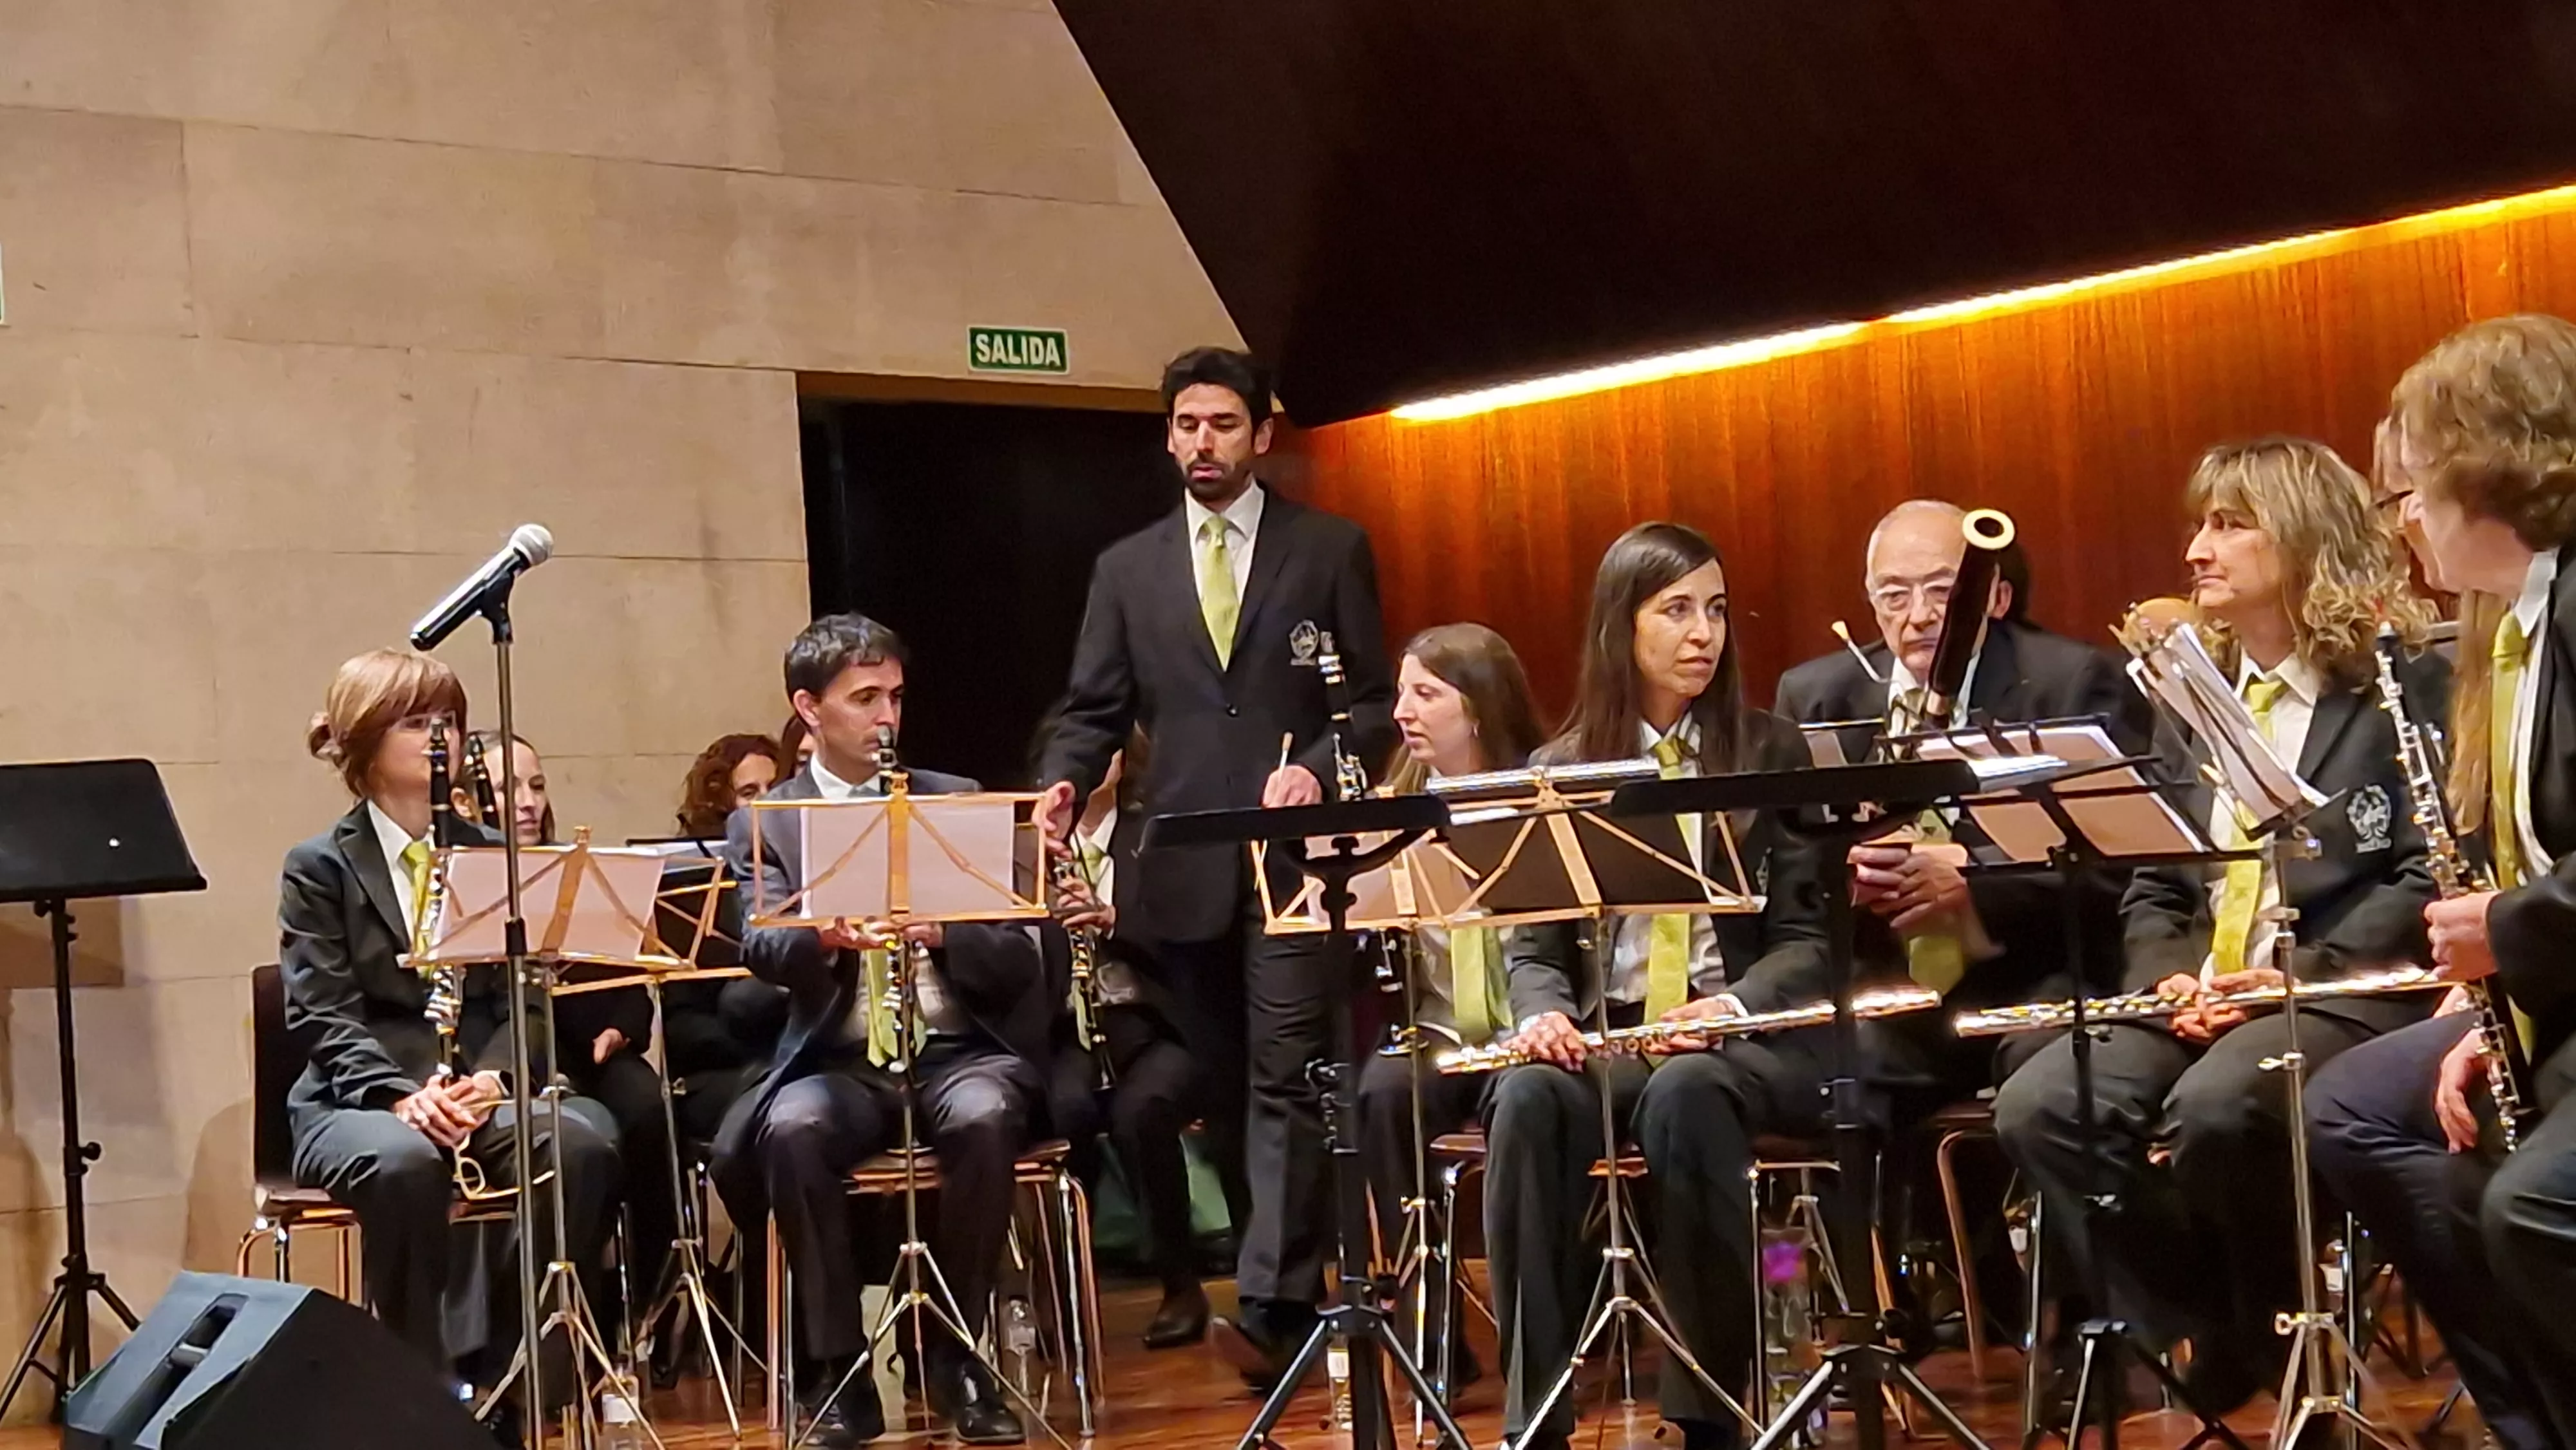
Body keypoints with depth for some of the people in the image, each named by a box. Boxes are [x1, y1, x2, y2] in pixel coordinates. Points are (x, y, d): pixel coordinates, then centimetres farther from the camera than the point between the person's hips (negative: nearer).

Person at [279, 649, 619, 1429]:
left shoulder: (495, 858, 14)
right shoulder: (318, 869, 3)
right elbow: (325, 1017, -7)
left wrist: (491, 1079, -16)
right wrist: (401, 1095, -24)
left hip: (481, 1090, 3)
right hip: (356, 1099, -3)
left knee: (584, 1140, -28)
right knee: (404, 1161, -38)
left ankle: (509, 1371, -19)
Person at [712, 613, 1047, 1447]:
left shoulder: (958, 802, 12)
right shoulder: (762, 825, 9)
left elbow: (1016, 955, 5)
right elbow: (761, 948, -10)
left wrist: (943, 932, -17)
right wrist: (824, 933, -34)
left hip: (960, 1046, 1)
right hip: (840, 1060, 0)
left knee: (983, 1118, -34)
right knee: (789, 1129, -33)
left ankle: (954, 1354, -14)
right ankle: (839, 1371, -19)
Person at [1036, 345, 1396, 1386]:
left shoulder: (1331, 549, 6)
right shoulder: (1127, 568, 12)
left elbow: (1377, 701, 4)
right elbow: (1095, 708, 9)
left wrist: (1318, 767, -14)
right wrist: (1065, 782, -11)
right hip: (1182, 864, 4)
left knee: (1286, 1079, -12)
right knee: (1223, 1091, 9)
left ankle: (1269, 1307, -16)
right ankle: (1292, 1287, 20)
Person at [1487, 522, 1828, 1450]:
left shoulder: (1771, 752, 8)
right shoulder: (1561, 769, 11)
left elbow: (1806, 935, 2)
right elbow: (1533, 940, 8)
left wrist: (1735, 1004, -18)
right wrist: (1546, 1010, -16)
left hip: (1747, 1038, -2)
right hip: (1605, 1037, 2)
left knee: (1685, 1095, -37)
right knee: (1528, 1101, -32)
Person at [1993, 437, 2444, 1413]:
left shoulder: (2406, 683, 0)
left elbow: (2432, 873, -8)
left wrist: (2301, 974, -17)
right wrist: (2168, 973, -4)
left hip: (2343, 988, -6)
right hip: (2198, 992, 6)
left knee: (2213, 1108, -36)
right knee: (2037, 1109, -20)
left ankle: (2271, 1334, -7)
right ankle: (2196, 1336, -4)